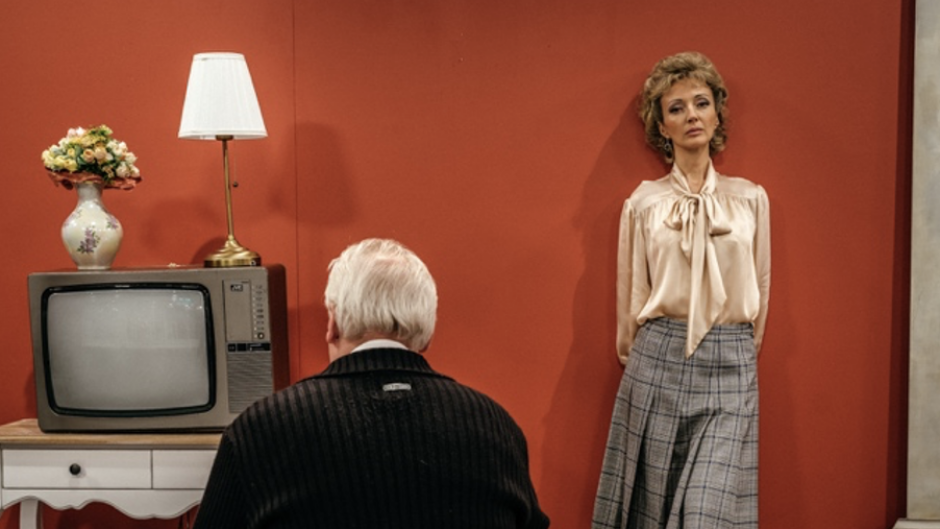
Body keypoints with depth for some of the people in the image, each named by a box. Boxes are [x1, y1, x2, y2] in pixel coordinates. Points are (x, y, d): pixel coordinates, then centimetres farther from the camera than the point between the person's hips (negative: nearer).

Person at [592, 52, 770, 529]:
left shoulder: (751, 199, 6)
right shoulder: (643, 202, 3)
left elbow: (759, 290, 13)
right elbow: (630, 293, 9)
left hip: (729, 366, 0)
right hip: (658, 360, 0)